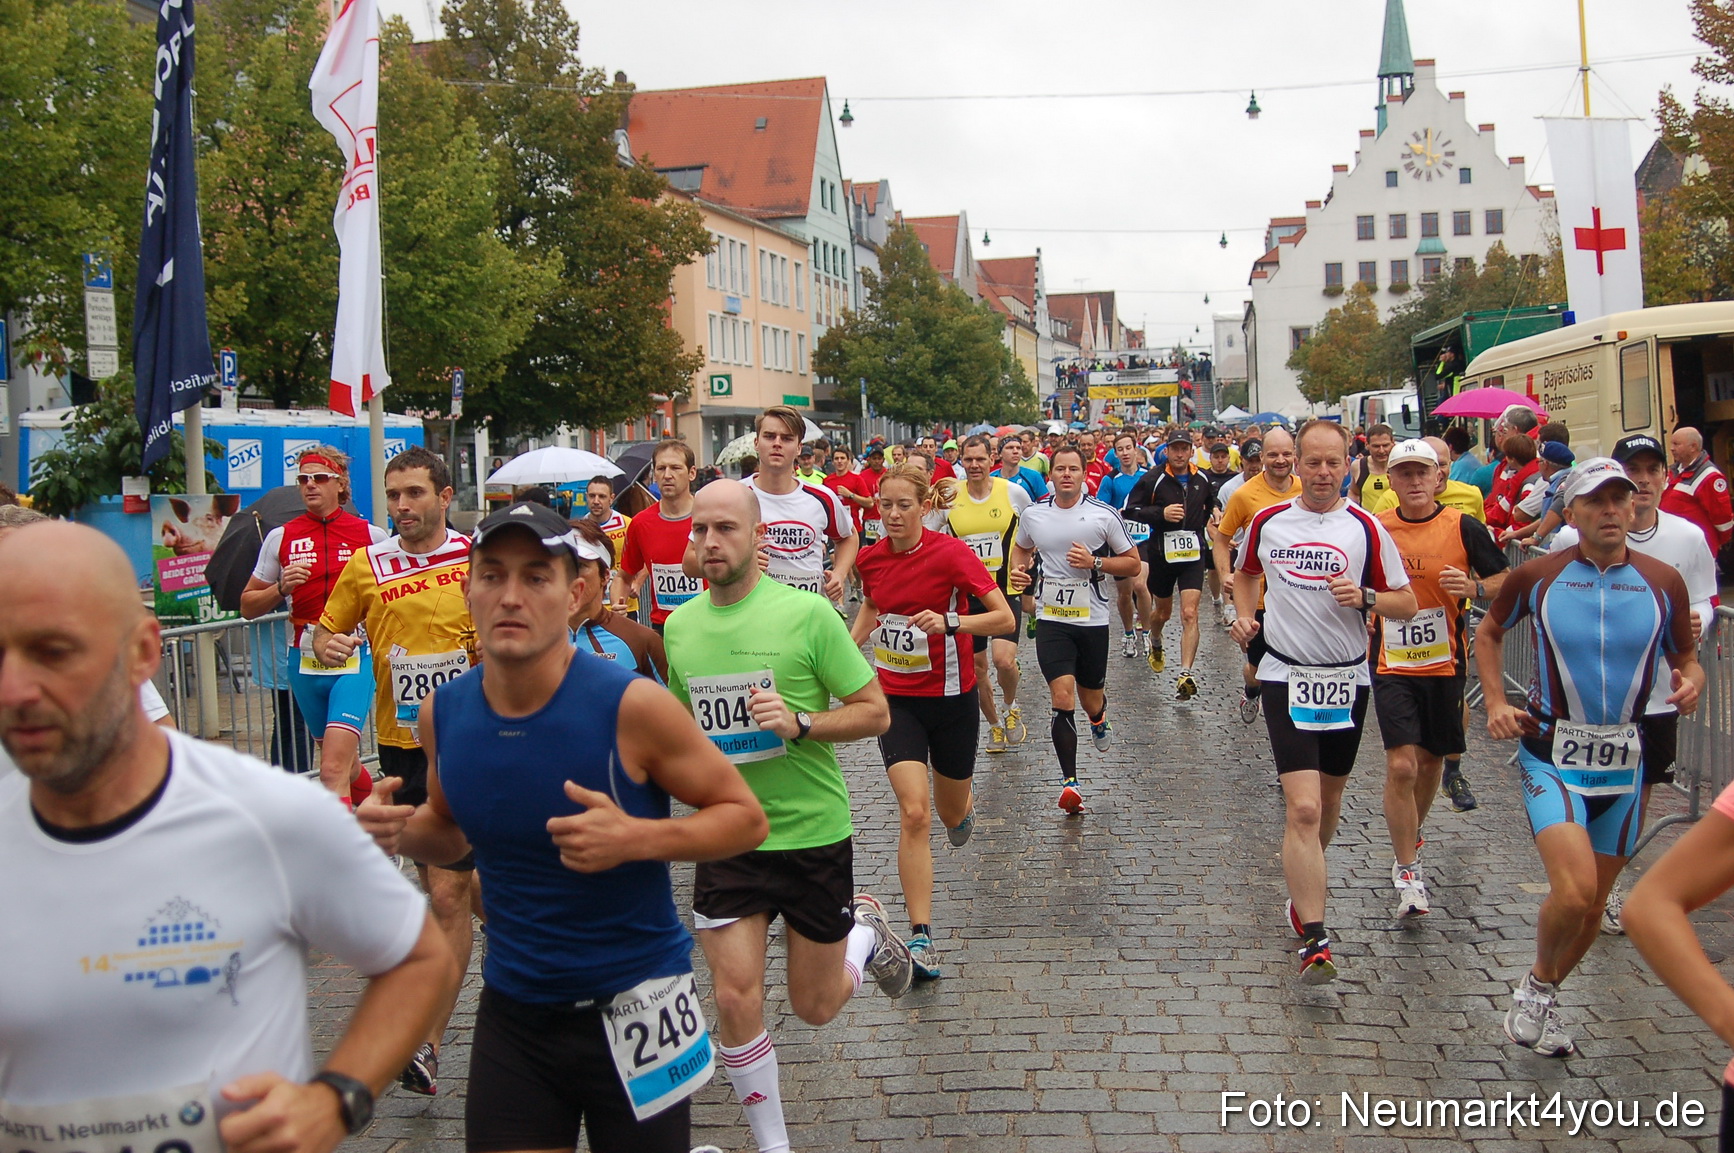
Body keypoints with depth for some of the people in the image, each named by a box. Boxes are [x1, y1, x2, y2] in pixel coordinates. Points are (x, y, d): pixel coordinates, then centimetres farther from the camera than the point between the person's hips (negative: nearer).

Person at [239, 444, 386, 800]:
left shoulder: (371, 536, 1)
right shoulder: (281, 537, 6)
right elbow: (248, 607, 10)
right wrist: (282, 587, -9)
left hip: (355, 658, -4)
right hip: (304, 663, 4)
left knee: (333, 770, -17)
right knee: (342, 761, 18)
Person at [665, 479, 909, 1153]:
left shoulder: (806, 612, -13)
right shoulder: (679, 625, 1)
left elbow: (875, 713, -10)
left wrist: (799, 723, -25)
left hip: (812, 833, -3)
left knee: (814, 1009, 11)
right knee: (735, 998, -5)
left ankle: (866, 932, 43)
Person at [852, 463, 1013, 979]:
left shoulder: (950, 553, -16)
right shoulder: (870, 559, -2)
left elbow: (1005, 618, -17)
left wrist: (950, 622, -32)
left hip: (951, 698, -2)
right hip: (896, 698, 2)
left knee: (951, 811, 16)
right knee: (914, 814, -14)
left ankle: (963, 809, 57)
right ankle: (921, 936, -10)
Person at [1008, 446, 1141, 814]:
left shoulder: (1104, 515, -5)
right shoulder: (1032, 514, 3)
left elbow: (1133, 564, 1)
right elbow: (1021, 547, 24)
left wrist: (1094, 562, -15)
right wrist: (1017, 570, 2)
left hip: (1093, 620, 0)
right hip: (1051, 619, 0)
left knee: (1090, 700, 12)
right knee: (1062, 697, -15)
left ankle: (1099, 717, 52)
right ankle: (1069, 781, -10)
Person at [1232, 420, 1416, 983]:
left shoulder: (1366, 528, -3)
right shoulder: (1267, 521, 2)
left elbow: (1407, 603, 0)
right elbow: (1246, 573, 21)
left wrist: (1364, 597, -18)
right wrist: (1245, 615, 4)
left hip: (1347, 678, 2)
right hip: (1285, 677, -1)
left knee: (1328, 798, 17)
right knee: (1302, 808, -14)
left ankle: (1305, 889, 43)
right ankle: (1314, 939, -14)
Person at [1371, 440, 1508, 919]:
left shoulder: (1464, 527, -4)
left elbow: (1505, 581, 0)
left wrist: (1473, 587, -19)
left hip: (1444, 663, 1)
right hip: (1392, 665, -1)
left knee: (1431, 759, 16)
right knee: (1401, 766, -13)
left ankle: (1410, 839, 43)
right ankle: (1407, 872, -2)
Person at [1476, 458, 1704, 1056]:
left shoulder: (1663, 582, -1)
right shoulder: (1536, 576, -5)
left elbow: (1685, 659, 10)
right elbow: (1488, 631, 12)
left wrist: (1690, 683, -13)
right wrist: (1496, 703, 0)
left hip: (1623, 760, 3)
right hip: (1551, 754, -3)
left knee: (1593, 902, 12)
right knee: (1573, 892, -20)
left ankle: (1539, 997, 37)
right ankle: (1538, 984, 9)